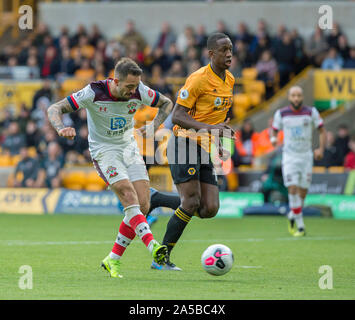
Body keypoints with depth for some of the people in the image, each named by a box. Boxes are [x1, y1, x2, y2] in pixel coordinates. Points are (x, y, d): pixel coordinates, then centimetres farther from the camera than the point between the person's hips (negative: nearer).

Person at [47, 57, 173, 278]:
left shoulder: (140, 92, -12)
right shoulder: (94, 93, -22)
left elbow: (166, 104, 7)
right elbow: (55, 109, -19)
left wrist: (154, 126, -10)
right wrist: (61, 128, -40)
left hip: (129, 148, 5)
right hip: (104, 150, -5)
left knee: (143, 205, -7)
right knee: (130, 197, -25)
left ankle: (113, 260, 4)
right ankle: (153, 246, -36)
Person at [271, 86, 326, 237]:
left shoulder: (311, 112, -2)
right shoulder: (281, 113, -1)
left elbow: (322, 131, 4)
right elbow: (274, 130, 10)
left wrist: (321, 149, -11)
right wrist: (273, 138, -14)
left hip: (306, 156, 1)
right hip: (289, 156, -1)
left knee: (303, 191, 3)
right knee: (293, 189, -15)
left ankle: (292, 216, 31)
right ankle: (300, 225, -10)